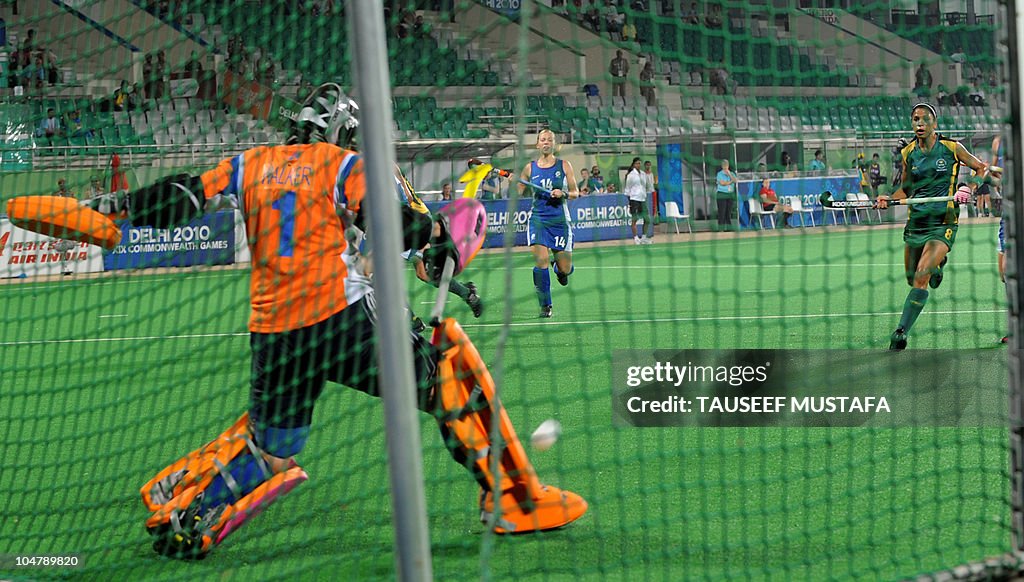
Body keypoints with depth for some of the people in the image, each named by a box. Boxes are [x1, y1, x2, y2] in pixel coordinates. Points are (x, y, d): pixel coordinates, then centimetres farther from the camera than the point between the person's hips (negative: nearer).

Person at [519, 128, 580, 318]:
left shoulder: (564, 165, 3)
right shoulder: (530, 168, 5)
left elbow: (575, 192, 6)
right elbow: (518, 193, 9)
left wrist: (563, 194, -14)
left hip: (560, 219, 0)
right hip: (537, 219, 0)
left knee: (565, 269, 1)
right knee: (541, 261, -16)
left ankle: (559, 268, 40)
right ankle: (545, 306, -3)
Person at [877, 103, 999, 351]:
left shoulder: (952, 147, -4)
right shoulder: (908, 153, 5)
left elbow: (981, 169, 7)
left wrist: (969, 188, -12)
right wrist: (889, 200, -3)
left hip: (943, 223, -5)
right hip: (916, 221, 5)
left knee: (921, 277, -20)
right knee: (912, 279, 13)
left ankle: (902, 331, -19)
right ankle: (937, 264, 48)